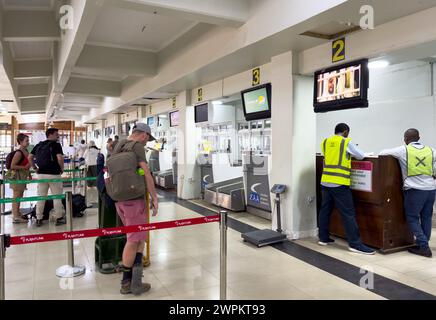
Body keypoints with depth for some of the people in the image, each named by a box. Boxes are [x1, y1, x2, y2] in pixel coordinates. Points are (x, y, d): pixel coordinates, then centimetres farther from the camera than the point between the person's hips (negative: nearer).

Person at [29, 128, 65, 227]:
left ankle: (38, 219, 14)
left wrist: (35, 168, 14)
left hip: (41, 174, 5)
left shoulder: (39, 145, 12)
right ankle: (59, 218, 9)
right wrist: (62, 169, -5)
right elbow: (60, 158, -19)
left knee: (41, 197, 10)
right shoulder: (56, 145, -7)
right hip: (53, 174, -5)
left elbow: (30, 157, 10)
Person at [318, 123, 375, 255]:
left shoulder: (325, 142, 12)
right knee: (348, 213, -2)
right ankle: (355, 244, 0)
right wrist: (350, 154, 27)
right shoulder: (347, 142, -1)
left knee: (325, 210, 14)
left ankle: (323, 238, 22)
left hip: (325, 181, 6)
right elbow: (361, 156, 7)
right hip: (339, 183, -6)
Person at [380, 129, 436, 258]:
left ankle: (423, 246, 2)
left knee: (412, 217, 7)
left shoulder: (403, 150, -1)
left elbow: (383, 153, 8)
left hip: (415, 189, -4)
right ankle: (424, 244, 24)